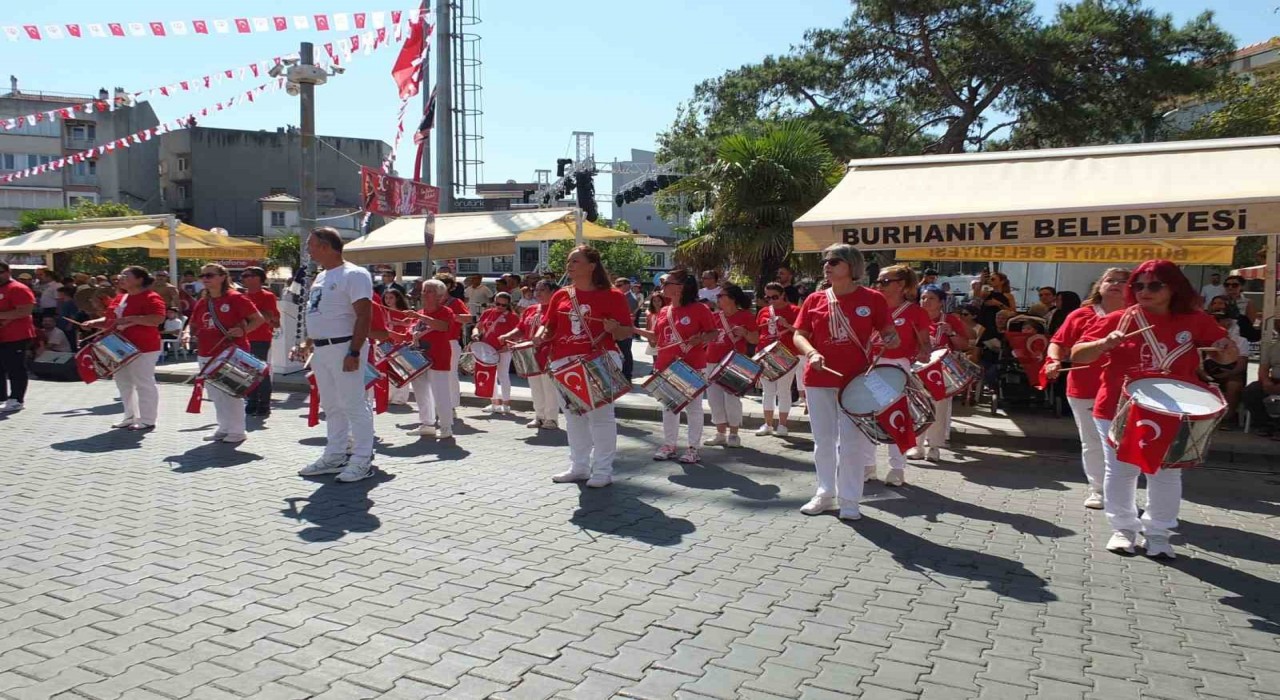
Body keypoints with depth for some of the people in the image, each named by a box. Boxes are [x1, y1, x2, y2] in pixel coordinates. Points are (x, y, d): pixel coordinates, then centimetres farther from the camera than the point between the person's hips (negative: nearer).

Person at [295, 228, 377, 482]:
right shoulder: (321, 277, 17)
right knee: (331, 406, 15)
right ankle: (335, 456, 24)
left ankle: (362, 461, 0)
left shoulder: (354, 275, -12)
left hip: (343, 347, -9)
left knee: (353, 405, -6)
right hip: (321, 349, 9)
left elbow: (364, 315, -18)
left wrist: (354, 352, -24)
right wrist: (307, 344, 17)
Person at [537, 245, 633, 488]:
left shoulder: (612, 296, -4)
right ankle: (579, 466, 27)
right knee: (573, 417, 14)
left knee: (600, 415, -1)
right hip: (565, 363, 6)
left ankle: (603, 470, 8)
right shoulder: (561, 296, 10)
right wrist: (541, 336, -7)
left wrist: (614, 329, -24)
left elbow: (628, 331, -3)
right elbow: (548, 326, 14)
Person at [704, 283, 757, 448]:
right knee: (714, 398, 7)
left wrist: (744, 333, -22)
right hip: (712, 362, 6)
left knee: (732, 399, -4)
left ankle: (734, 435, 8)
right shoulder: (715, 316, 10)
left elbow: (755, 340, -5)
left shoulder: (746, 316, -5)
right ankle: (720, 433, 17)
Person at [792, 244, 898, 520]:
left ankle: (849, 500, 14)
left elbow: (890, 335, 3)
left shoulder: (873, 299, -2)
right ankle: (825, 494, 25)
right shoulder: (814, 300, 5)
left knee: (852, 442, 2)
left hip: (856, 380, -3)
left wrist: (890, 340, -20)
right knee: (823, 441, 11)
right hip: (819, 379, 3)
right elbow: (799, 335, 5)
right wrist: (811, 353, -14)